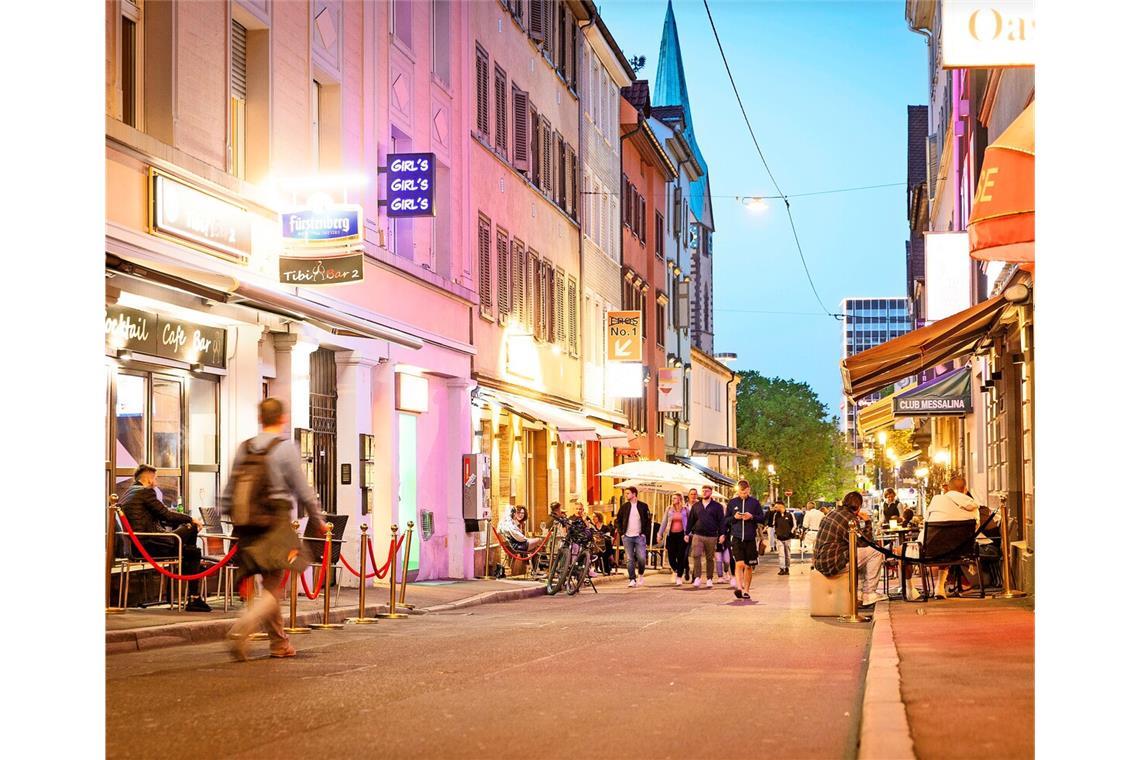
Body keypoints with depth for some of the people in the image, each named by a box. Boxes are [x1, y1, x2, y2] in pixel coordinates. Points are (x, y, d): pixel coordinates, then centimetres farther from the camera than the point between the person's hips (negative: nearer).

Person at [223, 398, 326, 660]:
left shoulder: (244, 448, 8)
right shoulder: (286, 448, -8)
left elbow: (229, 493, 9)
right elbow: (303, 491, -6)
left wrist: (233, 520, 18)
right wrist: (318, 520, 7)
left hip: (249, 527, 6)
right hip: (277, 523, -6)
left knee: (270, 586, 17)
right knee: (273, 589, -3)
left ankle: (279, 643, 23)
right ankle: (241, 631, -23)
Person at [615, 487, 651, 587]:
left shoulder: (643, 506, 4)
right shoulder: (624, 506, 8)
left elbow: (648, 521, 5)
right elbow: (618, 520, 13)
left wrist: (645, 533, -5)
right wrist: (621, 533, 2)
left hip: (639, 536, -2)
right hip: (627, 537, 2)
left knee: (641, 558, -9)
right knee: (629, 559, -1)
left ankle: (640, 574, 16)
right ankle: (632, 579, 4)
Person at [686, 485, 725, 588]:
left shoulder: (717, 506, 4)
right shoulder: (696, 506, 12)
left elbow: (721, 521, 1)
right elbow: (690, 521, 15)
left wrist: (722, 534, -8)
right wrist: (687, 534, 10)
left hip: (711, 537, -1)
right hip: (697, 536, 2)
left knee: (710, 559, 6)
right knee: (696, 556, -13)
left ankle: (709, 579, 14)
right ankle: (697, 578, -13)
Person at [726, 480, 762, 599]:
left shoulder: (754, 502, 4)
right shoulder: (732, 502, 5)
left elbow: (761, 518, 7)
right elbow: (726, 520, 11)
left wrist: (752, 517, -12)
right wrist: (734, 517, -10)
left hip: (750, 538, 1)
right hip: (736, 537, -1)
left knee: (748, 566, 7)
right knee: (739, 563, -15)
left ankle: (746, 590, 16)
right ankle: (739, 587, -20)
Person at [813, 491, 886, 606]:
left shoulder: (832, 513, 13)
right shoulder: (850, 519, -15)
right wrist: (868, 523, 3)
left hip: (820, 563, 10)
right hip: (832, 564, -10)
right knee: (876, 552, -5)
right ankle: (868, 594, 2)